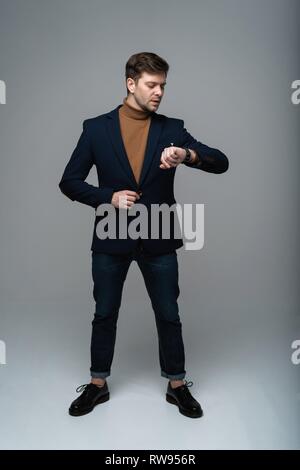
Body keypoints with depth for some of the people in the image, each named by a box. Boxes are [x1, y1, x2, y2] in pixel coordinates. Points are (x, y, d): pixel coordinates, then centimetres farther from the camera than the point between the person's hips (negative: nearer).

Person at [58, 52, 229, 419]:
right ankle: (98, 384, 33)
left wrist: (188, 154, -27)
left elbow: (221, 163, -6)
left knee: (169, 316, 11)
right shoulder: (96, 128, -2)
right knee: (104, 315, 13)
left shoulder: (172, 129, 0)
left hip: (158, 240, 1)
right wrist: (108, 197, -16)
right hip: (111, 238, 0)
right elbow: (69, 182, 0)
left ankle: (177, 385, 31)